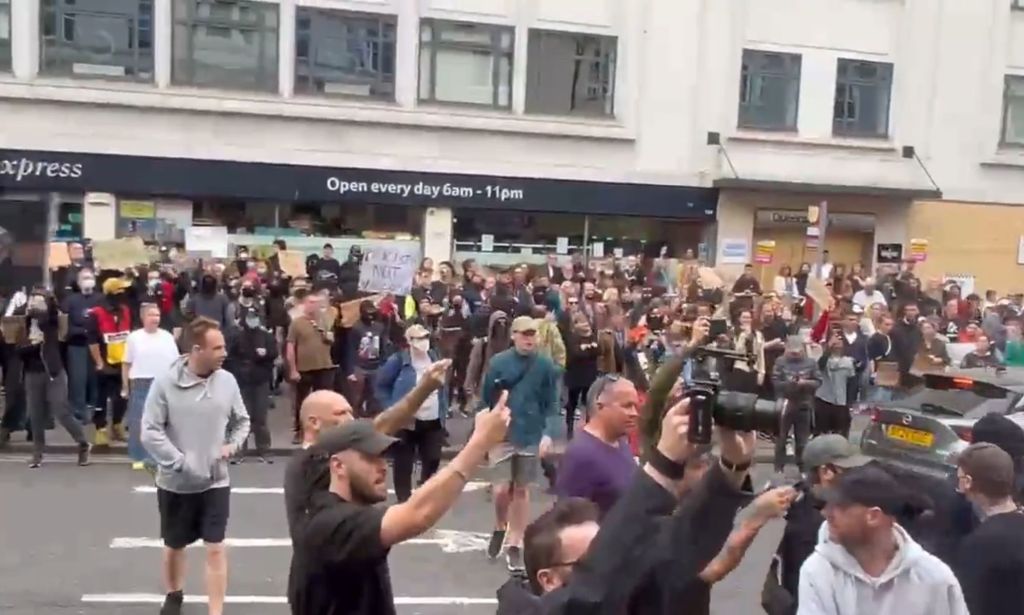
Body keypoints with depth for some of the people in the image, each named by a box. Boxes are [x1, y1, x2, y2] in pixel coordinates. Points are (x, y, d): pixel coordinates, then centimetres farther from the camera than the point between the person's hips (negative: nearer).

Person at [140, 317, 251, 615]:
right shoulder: (165, 383, -14)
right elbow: (150, 432, -14)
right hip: (175, 483, -1)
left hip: (216, 481, 1)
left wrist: (232, 445, -10)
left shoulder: (227, 381, -6)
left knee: (216, 548, 0)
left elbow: (242, 421, 8)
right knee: (174, 545, 19)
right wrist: (181, 463, -19)